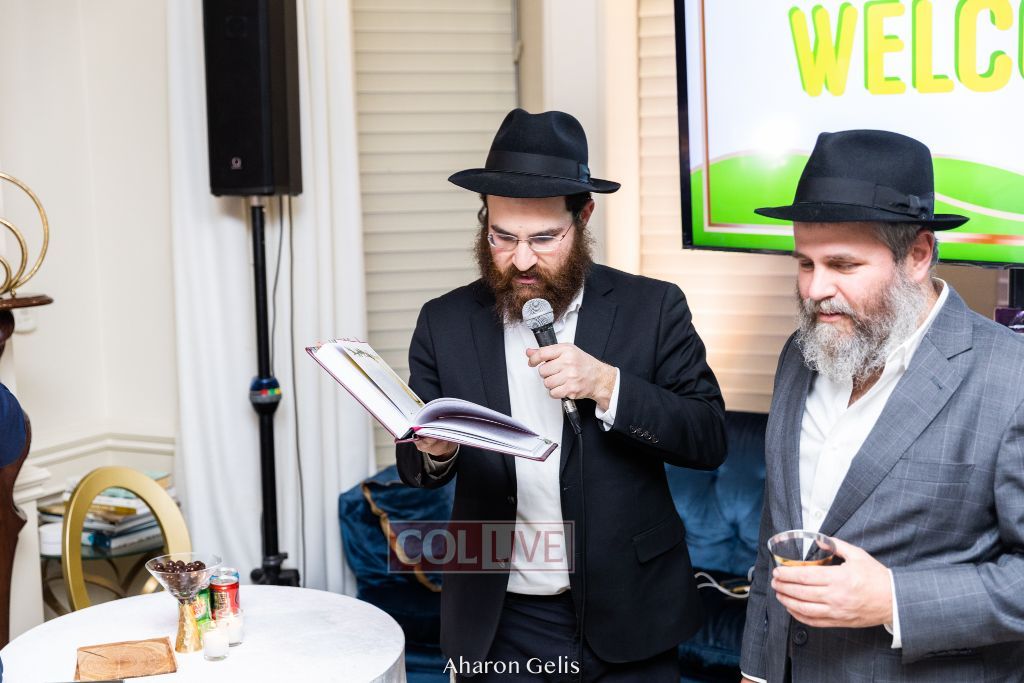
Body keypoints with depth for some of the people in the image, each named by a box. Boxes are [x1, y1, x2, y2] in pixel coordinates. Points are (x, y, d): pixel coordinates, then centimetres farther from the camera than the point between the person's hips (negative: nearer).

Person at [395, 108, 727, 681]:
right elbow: (419, 471, 4)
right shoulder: (445, 322, -1)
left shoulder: (651, 308, -6)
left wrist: (607, 385, -23)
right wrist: (434, 451, -19)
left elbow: (709, 440, -8)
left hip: (625, 615, -1)